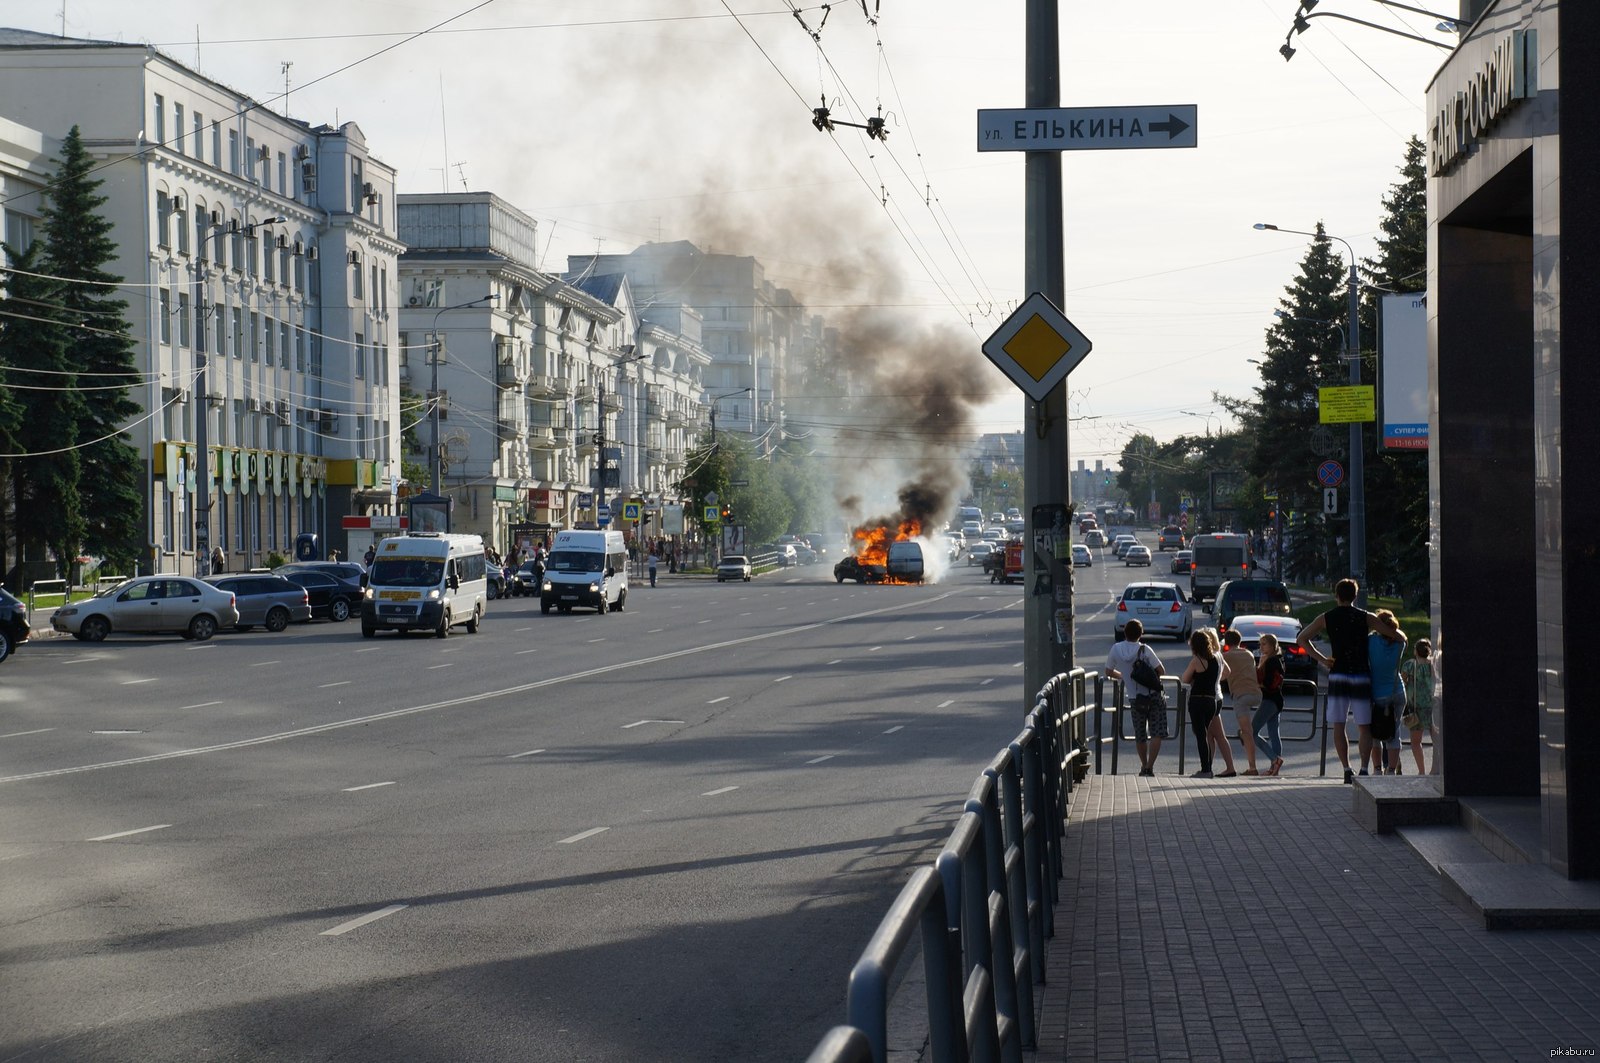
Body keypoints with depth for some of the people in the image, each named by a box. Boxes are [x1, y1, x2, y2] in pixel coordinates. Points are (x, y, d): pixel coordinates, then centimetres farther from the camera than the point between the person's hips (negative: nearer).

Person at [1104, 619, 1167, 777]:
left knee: (1140, 736, 17)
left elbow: (1109, 671, 10)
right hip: (1154, 695, -3)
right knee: (1157, 734, -1)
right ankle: (1149, 766, -10)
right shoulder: (1145, 650, -11)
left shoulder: (1116, 649, -3)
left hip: (1136, 699, 3)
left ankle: (1144, 766, 28)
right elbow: (1161, 671, -8)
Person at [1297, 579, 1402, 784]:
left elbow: (1302, 638, 6)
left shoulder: (1326, 618, 5)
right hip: (1361, 677, 0)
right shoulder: (1366, 618, 1)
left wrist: (1322, 659, 7)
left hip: (1338, 676, 0)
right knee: (1364, 727, 5)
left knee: (1338, 726, 6)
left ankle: (1347, 769, -3)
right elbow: (1395, 634, -4)